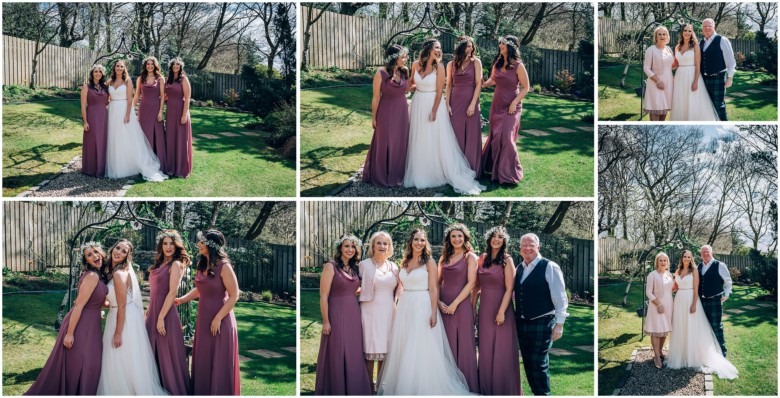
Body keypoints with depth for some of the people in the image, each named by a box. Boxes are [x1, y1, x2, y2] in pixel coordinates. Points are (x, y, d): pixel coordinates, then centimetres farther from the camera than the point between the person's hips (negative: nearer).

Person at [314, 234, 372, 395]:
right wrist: (326, 321, -15)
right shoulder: (330, 267, -8)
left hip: (354, 315, 6)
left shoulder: (355, 269, 11)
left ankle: (352, 389, 22)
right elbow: (324, 296, -11)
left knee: (353, 354, 10)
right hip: (336, 314, -6)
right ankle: (335, 390, 13)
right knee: (336, 354, 1)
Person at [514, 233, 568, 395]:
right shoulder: (519, 269, 9)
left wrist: (559, 324, -13)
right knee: (528, 364, 12)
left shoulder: (550, 267, -9)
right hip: (521, 324, 7)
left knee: (538, 365, -5)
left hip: (541, 325, -6)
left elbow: (560, 298, -10)